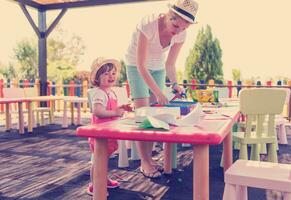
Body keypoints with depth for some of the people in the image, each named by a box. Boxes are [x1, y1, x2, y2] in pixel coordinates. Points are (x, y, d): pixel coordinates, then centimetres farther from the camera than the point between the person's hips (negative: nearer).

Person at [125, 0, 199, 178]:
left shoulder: (181, 35, -16)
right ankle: (144, 162, -5)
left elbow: (170, 65, -6)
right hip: (136, 66, -5)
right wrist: (158, 92, -39)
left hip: (158, 68, 5)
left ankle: (149, 158, 11)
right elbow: (141, 65, -33)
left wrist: (175, 84, -24)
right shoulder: (148, 25, -33)